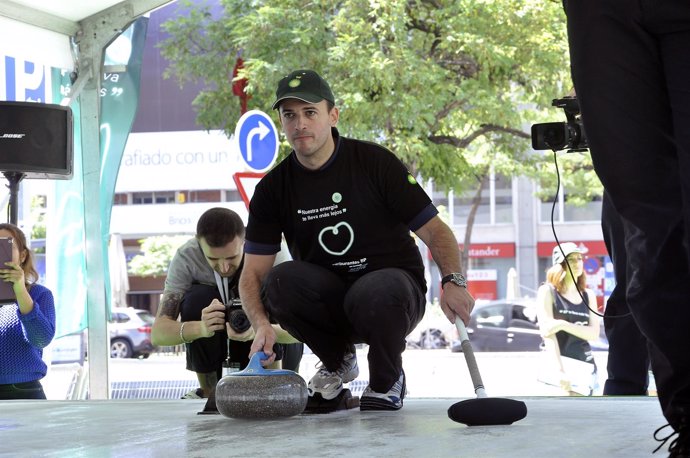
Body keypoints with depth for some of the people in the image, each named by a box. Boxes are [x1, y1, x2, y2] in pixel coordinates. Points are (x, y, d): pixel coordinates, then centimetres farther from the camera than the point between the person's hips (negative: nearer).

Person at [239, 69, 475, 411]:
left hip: (391, 286, -3)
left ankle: (387, 381, -5)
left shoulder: (375, 162, -10)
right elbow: (253, 272, -5)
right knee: (279, 281, -28)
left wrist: (453, 281, -29)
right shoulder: (273, 188, -2)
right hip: (327, 299, 3)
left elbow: (435, 231, -9)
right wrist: (262, 324, -26)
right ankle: (337, 362, 2)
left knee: (376, 293, -38)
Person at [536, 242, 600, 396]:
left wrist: (563, 325, -15)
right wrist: (560, 371, -22)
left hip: (585, 366, 5)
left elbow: (594, 333, 3)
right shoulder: (548, 292, 0)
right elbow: (547, 333, -10)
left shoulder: (588, 295, 15)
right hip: (558, 364, -5)